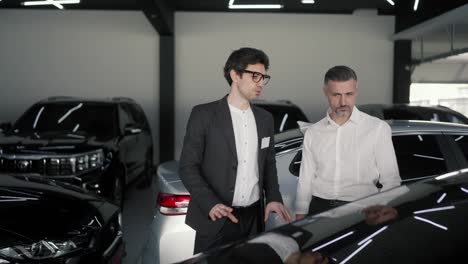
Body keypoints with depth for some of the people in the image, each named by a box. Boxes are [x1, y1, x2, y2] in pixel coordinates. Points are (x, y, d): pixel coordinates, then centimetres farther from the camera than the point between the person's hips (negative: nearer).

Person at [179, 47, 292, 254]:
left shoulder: (264, 118, 10)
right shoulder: (204, 114, -7)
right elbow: (188, 166, -9)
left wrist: (273, 197, 0)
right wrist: (210, 204, -22)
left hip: (254, 217, 5)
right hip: (216, 219, -4)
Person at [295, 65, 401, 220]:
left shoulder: (378, 129, -1)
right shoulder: (313, 133, 9)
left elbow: (390, 180, 1)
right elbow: (305, 180, 12)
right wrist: (300, 217, 6)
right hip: (319, 209, 2)